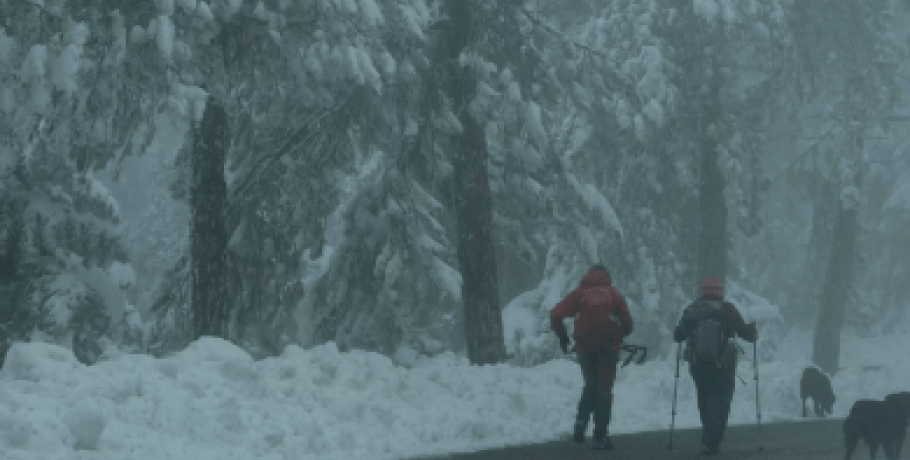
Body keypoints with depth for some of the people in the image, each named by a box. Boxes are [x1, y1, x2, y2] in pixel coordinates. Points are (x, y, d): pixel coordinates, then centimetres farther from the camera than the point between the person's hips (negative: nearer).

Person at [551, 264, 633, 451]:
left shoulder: (579, 293, 6)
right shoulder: (614, 294, 6)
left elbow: (556, 315, -4)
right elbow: (627, 324, 1)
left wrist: (562, 337, 7)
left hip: (585, 347, 1)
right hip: (609, 348, -1)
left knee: (590, 386, 21)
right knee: (604, 389, 6)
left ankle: (581, 423, 3)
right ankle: (600, 437, 3)